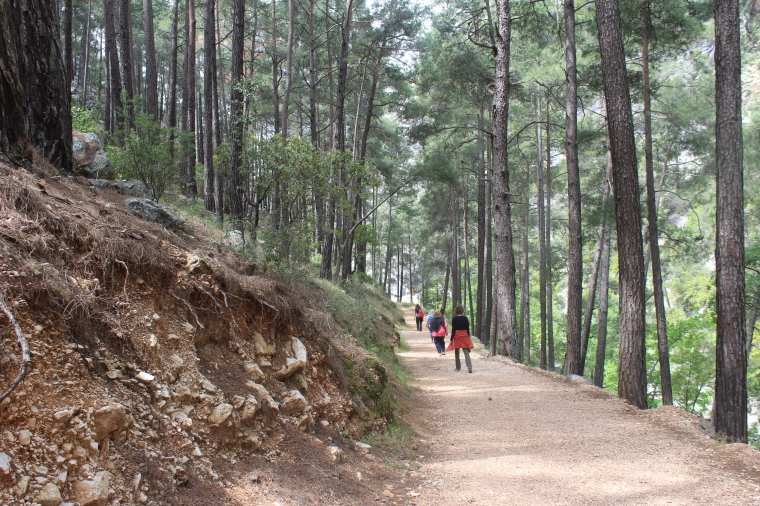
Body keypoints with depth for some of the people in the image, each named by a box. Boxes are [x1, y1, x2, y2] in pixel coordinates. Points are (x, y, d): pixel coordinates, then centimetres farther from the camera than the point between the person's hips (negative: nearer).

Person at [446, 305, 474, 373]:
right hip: (464, 336, 2)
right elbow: (468, 329, 5)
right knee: (466, 352, -2)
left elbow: (453, 330, -6)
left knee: (457, 353, 10)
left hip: (456, 336, -2)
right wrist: (468, 336, 17)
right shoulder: (465, 318, 0)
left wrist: (451, 339, -2)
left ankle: (458, 367, 13)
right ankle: (469, 367, -14)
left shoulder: (454, 319, -6)